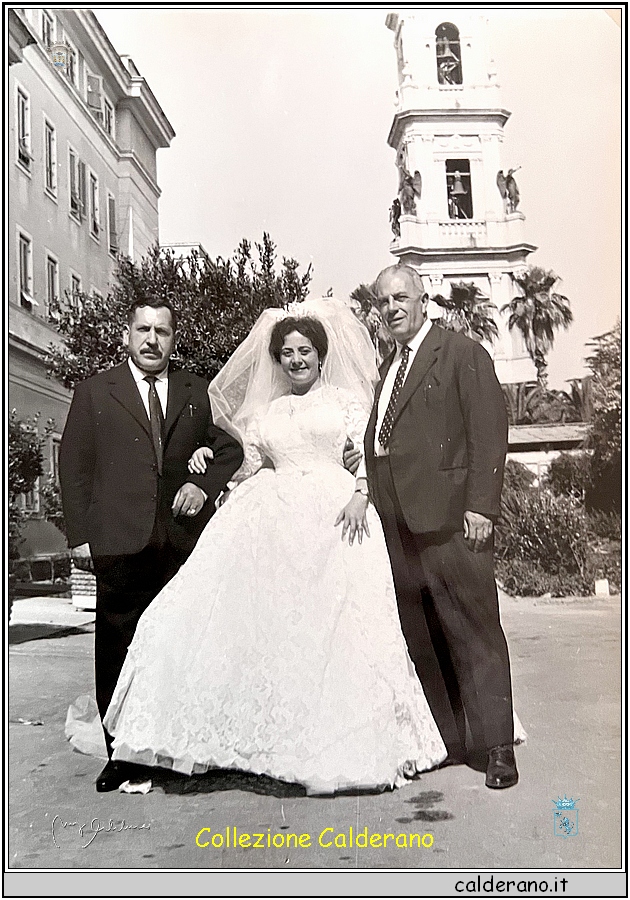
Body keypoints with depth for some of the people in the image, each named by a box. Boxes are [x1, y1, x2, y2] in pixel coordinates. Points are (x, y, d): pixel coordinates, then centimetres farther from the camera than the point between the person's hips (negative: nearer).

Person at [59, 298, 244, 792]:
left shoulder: (197, 392, 14)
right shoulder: (94, 391, 9)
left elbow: (231, 448, 19)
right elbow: (74, 465, 5)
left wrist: (205, 484, 1)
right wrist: (80, 534, -2)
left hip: (185, 539, 2)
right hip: (120, 542, -1)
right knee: (118, 649, 3)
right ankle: (122, 754, 16)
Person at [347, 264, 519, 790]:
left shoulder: (464, 354, 0)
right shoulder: (388, 367, 21)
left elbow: (489, 432, -8)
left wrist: (480, 506, -15)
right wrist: (360, 457, 5)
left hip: (449, 519, -7)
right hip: (399, 523, 7)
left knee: (475, 635, 1)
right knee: (422, 642, 11)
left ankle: (496, 746, 13)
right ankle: (447, 740, 23)